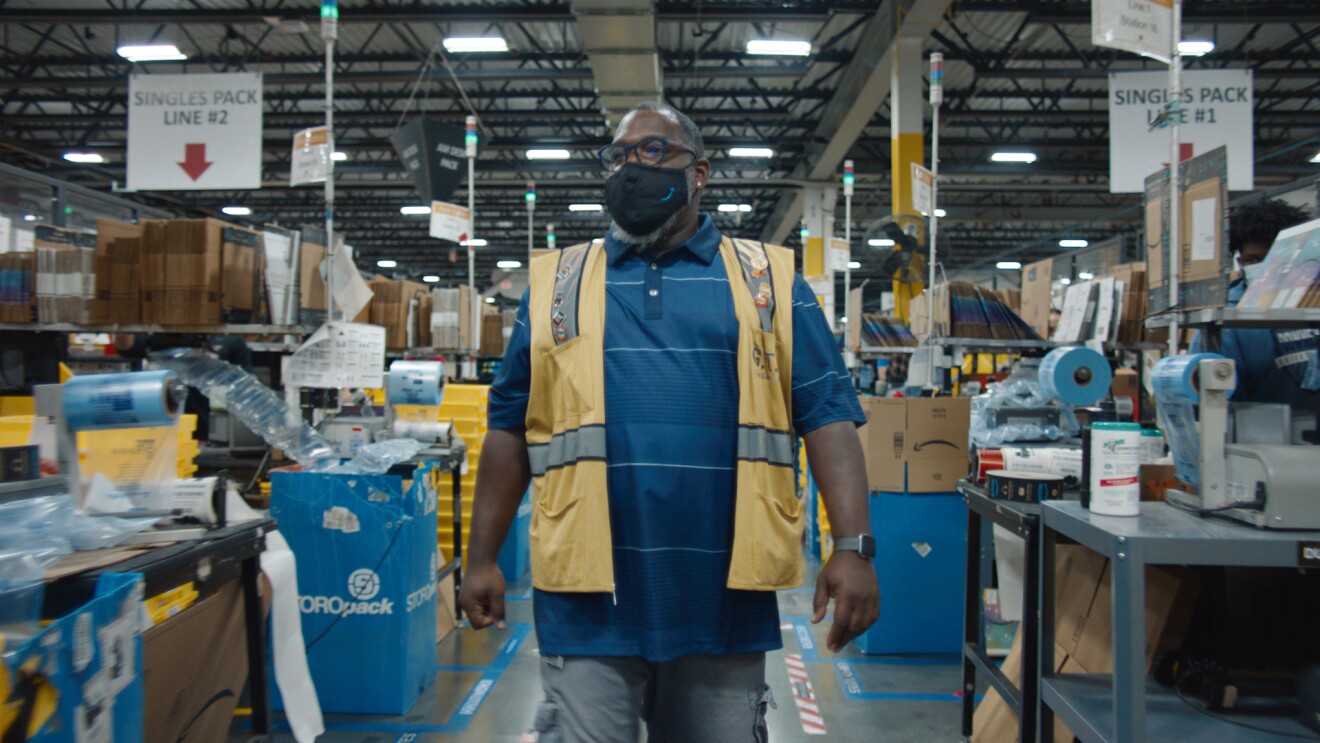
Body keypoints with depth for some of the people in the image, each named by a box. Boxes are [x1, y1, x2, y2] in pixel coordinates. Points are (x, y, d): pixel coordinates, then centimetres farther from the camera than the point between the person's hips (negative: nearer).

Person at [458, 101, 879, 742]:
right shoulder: (557, 284, 10)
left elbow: (827, 417, 0)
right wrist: (481, 558, 6)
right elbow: (510, 428, 10)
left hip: (724, 599, 1)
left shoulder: (768, 282, 6)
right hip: (590, 602, 0)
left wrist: (852, 547, -11)